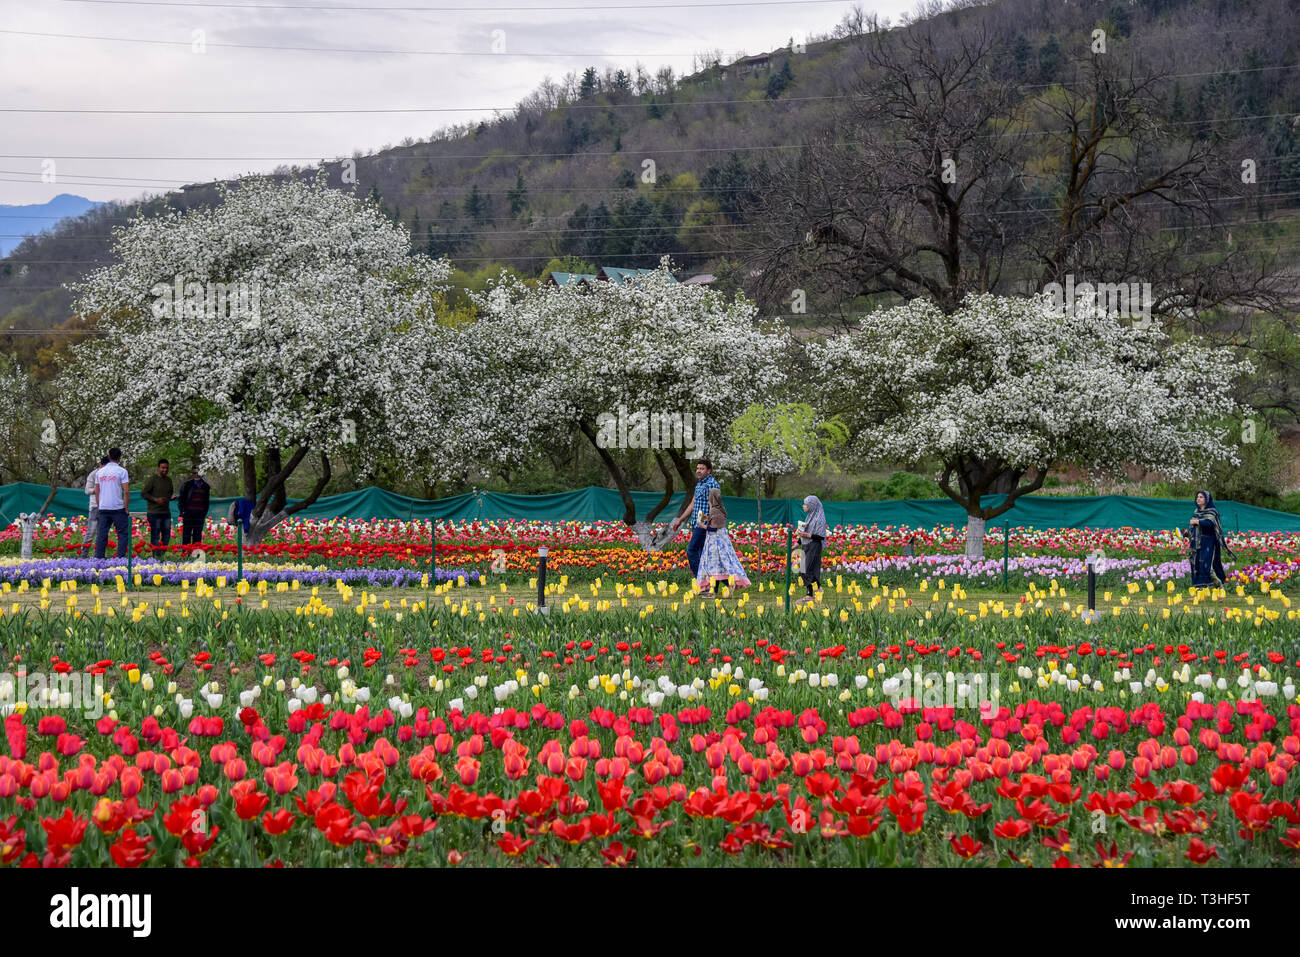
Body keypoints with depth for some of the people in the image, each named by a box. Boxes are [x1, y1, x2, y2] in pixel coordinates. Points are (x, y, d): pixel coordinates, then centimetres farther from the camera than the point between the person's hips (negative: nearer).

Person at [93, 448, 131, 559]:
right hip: (118, 508, -4)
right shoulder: (121, 471, -6)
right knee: (123, 534, 1)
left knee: (101, 535, 7)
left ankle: (98, 558, 4)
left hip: (103, 508, 4)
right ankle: (120, 558, -7)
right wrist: (126, 508, -3)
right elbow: (126, 491, -11)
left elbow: (96, 492, 12)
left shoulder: (100, 472, 9)